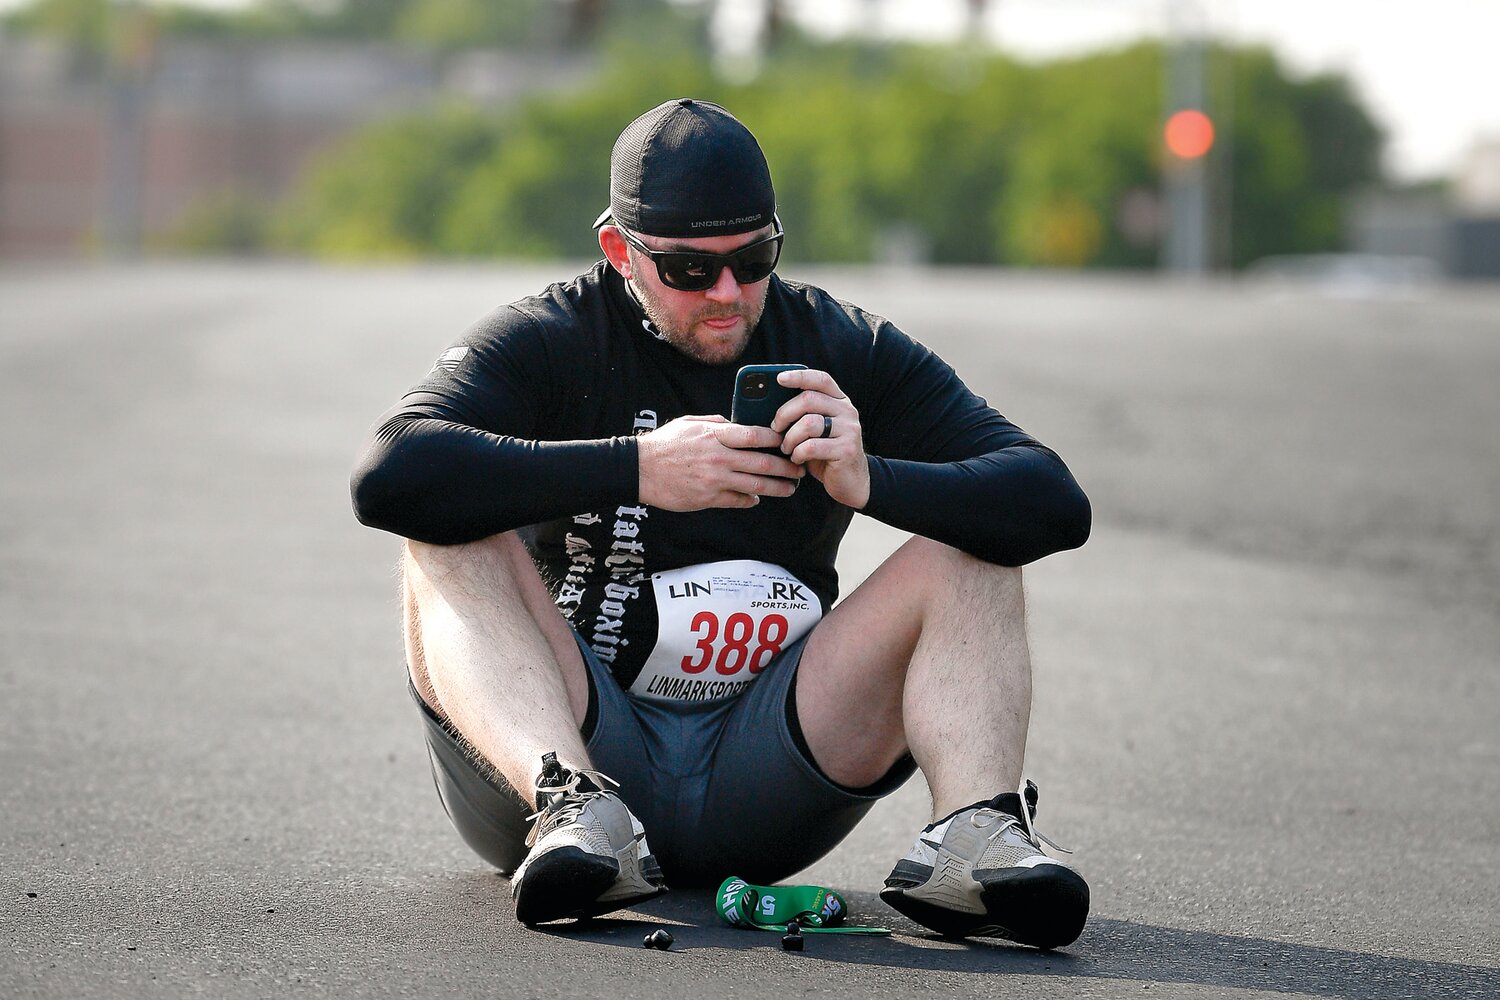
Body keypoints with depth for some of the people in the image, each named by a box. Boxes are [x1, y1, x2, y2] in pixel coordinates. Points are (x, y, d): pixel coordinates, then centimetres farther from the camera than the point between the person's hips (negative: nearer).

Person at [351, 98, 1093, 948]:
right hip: (570, 745, -2)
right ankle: (573, 809, -43)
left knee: (968, 546, -9)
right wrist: (636, 468, -27)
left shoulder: (846, 351, 4)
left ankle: (974, 830, -32)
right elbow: (389, 476, -23)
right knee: (452, 538, -22)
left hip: (756, 793, 2)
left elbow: (1057, 506, -5)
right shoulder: (547, 344, -3)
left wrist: (872, 480, -23)